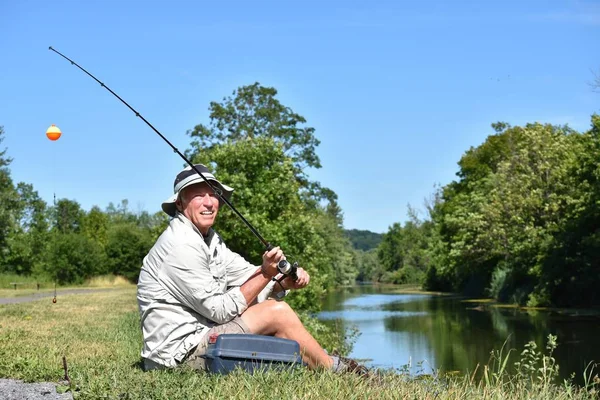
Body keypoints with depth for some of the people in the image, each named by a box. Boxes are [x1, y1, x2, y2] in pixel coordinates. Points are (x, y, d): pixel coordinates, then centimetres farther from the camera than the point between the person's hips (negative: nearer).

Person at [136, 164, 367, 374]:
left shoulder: (209, 238, 13)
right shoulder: (181, 246, -18)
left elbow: (248, 275, 10)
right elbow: (219, 310, -19)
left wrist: (286, 281, -9)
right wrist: (266, 274, -17)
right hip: (179, 353, -10)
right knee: (277, 313, -11)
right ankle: (337, 372, 7)